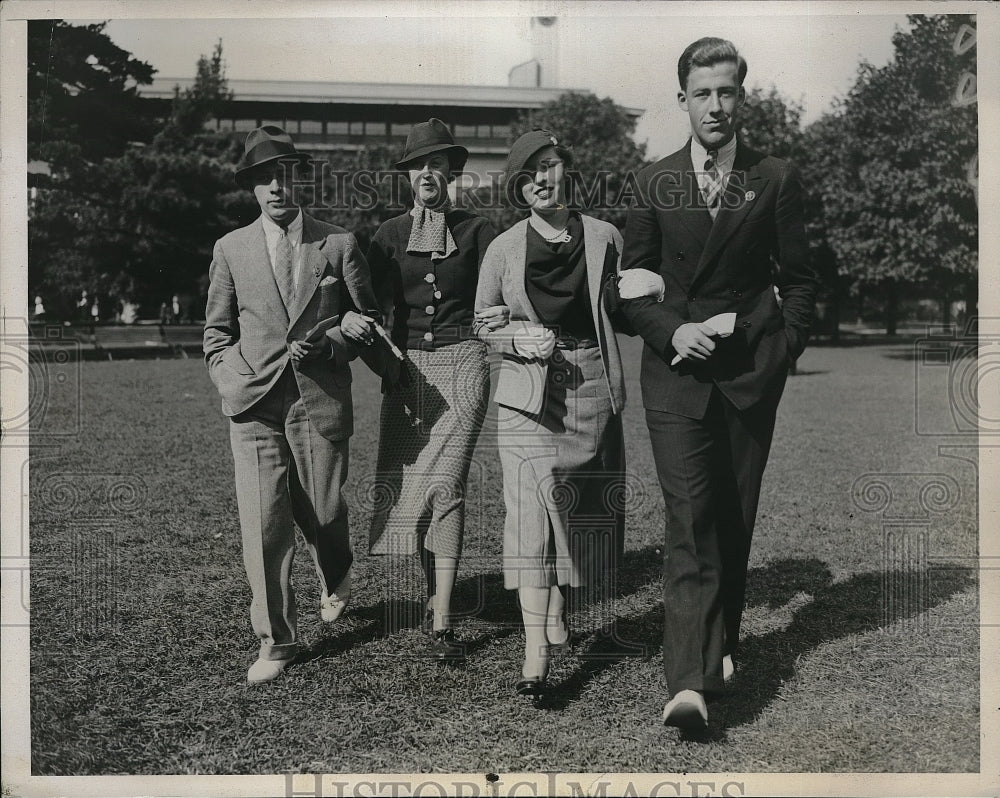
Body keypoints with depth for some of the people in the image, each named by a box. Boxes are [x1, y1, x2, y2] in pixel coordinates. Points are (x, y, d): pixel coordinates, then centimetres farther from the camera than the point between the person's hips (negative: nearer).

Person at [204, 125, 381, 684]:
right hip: (254, 405, 1)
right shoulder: (231, 249, 9)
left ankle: (337, 581, 43)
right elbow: (217, 331, 15)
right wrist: (234, 379, -1)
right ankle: (277, 641, 11)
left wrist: (326, 345, -9)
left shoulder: (339, 244, 5)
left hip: (322, 401, -1)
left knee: (322, 514, 8)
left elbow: (368, 320, 9)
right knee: (263, 526, -4)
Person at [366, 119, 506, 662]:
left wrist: (504, 315, -20)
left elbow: (498, 295, 3)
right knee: (409, 485, 3)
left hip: (461, 363, -3)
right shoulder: (389, 235, 10)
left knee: (445, 483, -12)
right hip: (407, 368, 3)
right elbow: (371, 305, 7)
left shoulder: (476, 231, 5)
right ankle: (434, 592, 25)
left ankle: (441, 620, -9)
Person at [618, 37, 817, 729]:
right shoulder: (655, 183, 7)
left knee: (736, 518, 9)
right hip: (676, 368, -1)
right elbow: (632, 283, 8)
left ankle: (722, 643, 29)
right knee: (689, 518, -10)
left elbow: (800, 281, 9)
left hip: (752, 372, 1)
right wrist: (671, 331, -9)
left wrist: (783, 349, -1)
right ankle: (690, 681, -14)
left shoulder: (776, 180, 5)